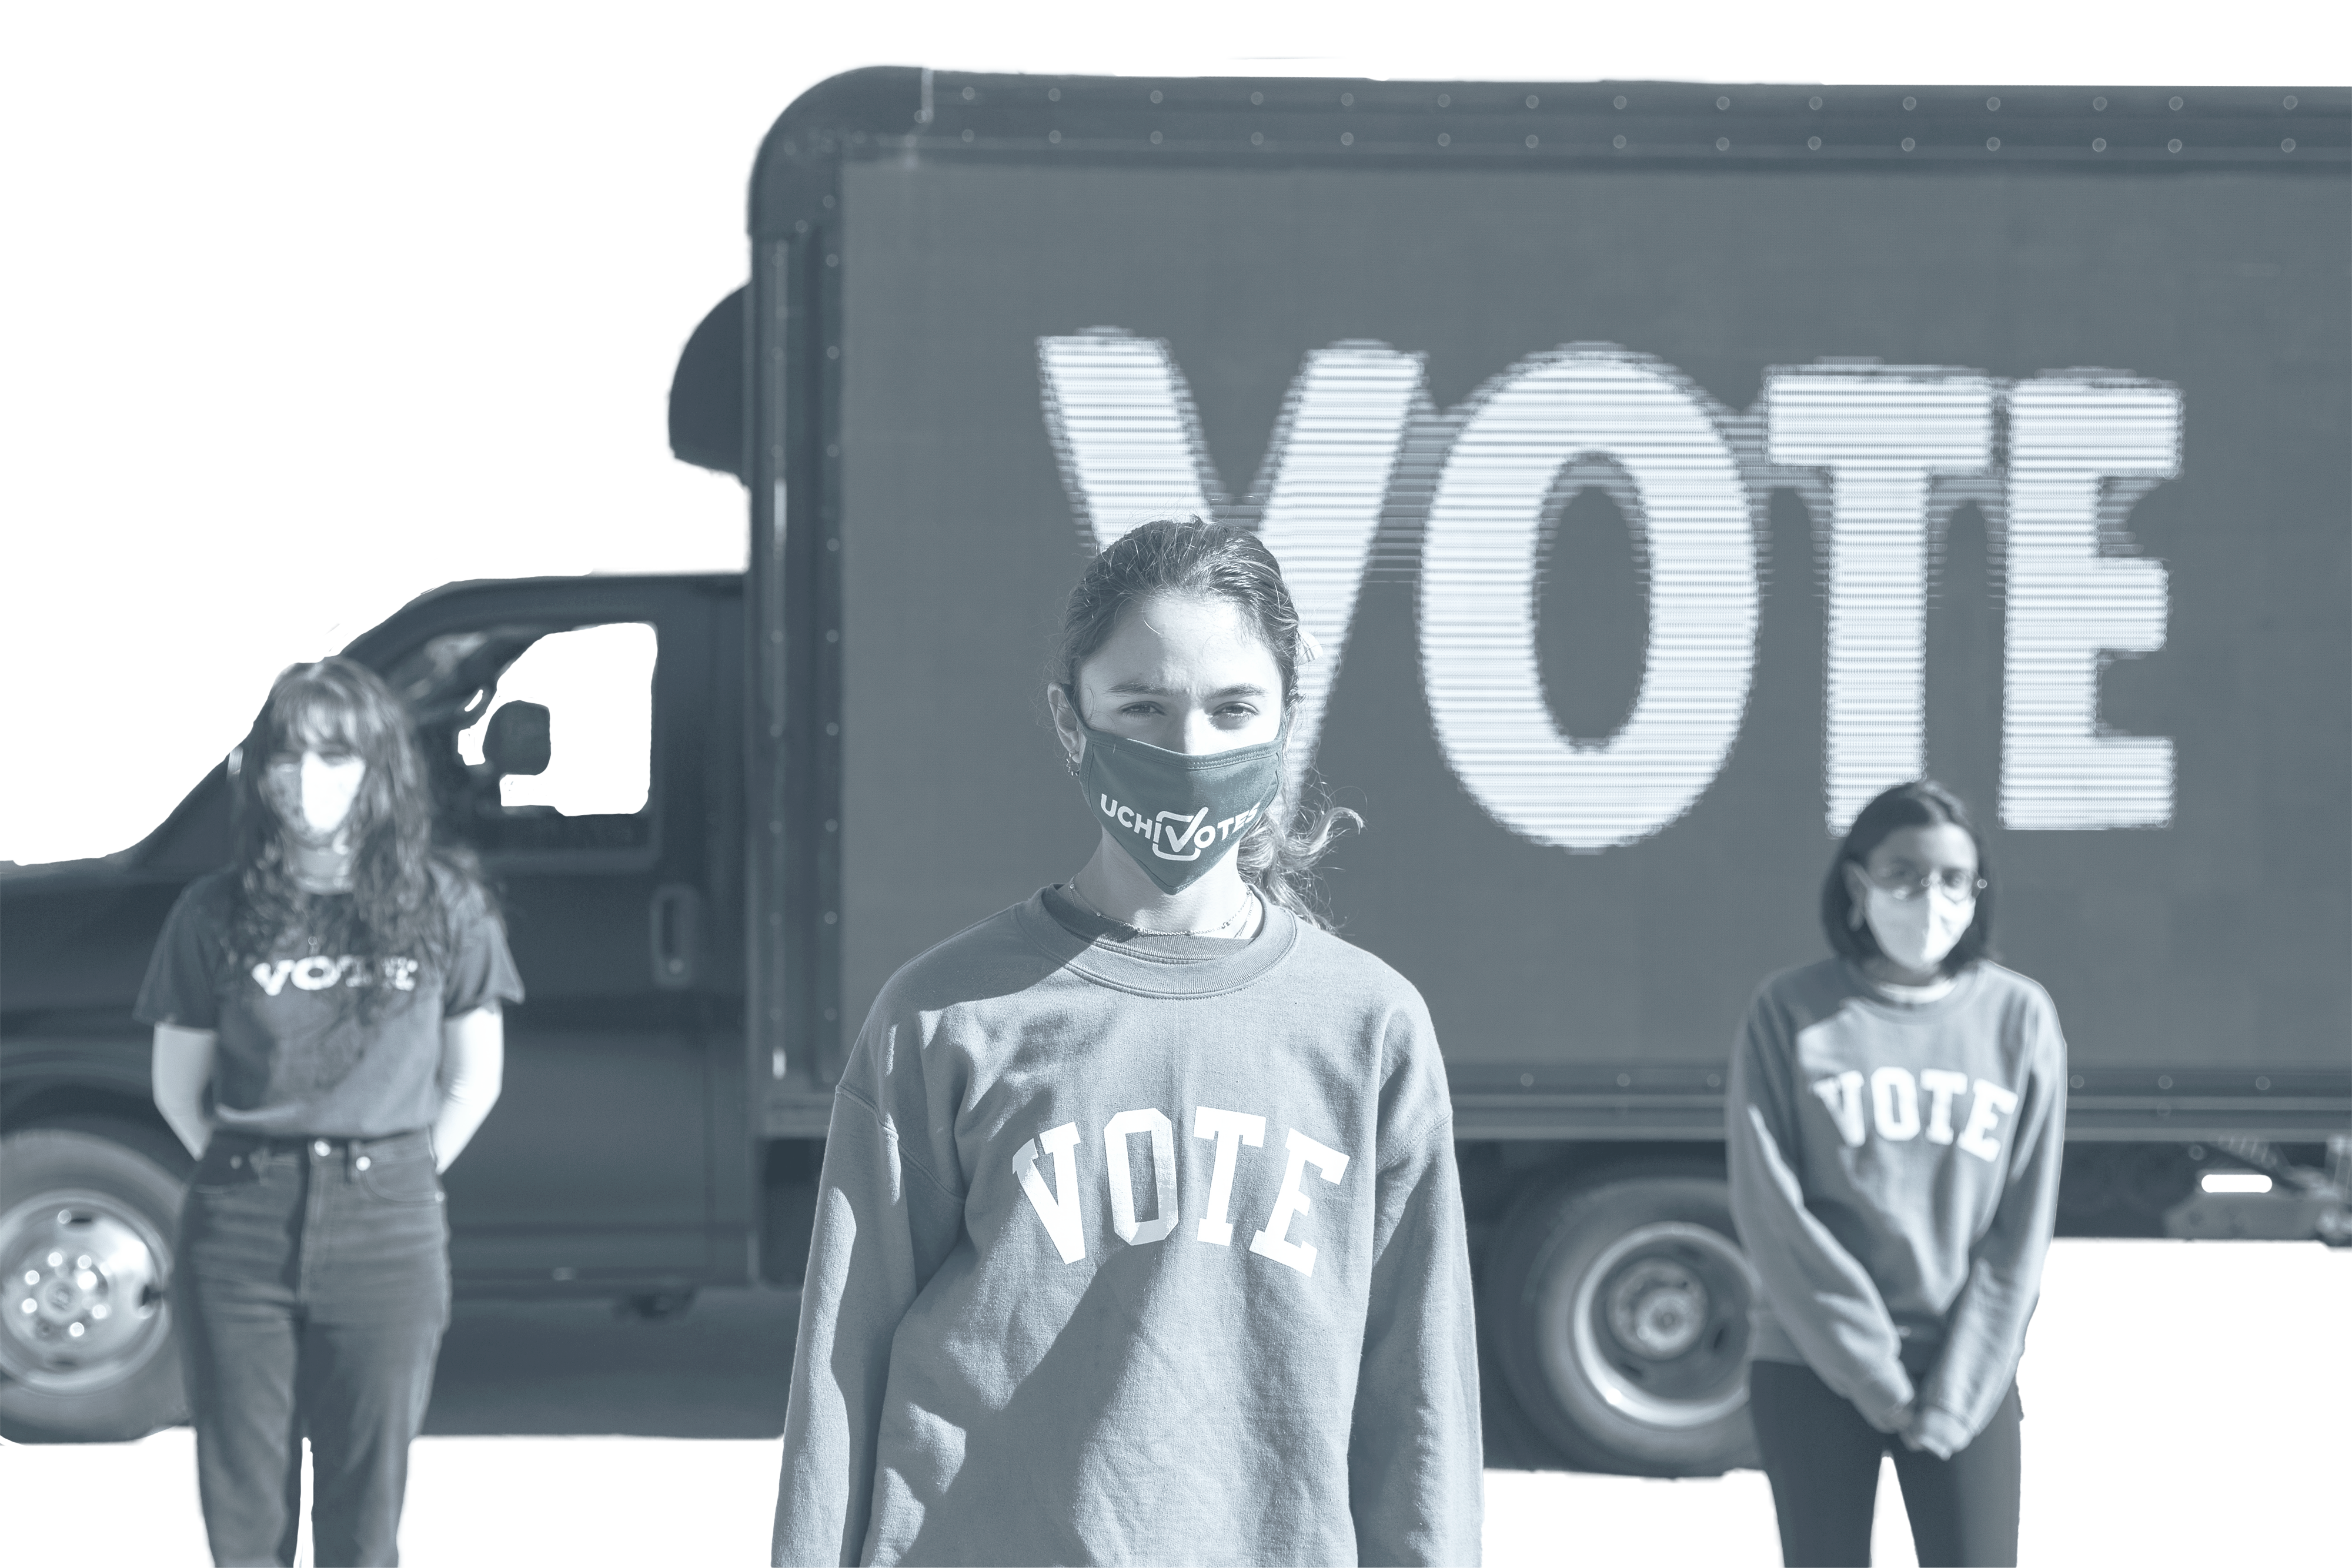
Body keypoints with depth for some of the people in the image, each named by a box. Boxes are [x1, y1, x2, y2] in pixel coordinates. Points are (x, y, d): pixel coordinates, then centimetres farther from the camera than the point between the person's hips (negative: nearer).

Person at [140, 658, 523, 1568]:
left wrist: (400, 1181, 4)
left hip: (387, 1228, 0)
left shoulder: (443, 906, 1)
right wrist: (253, 1181, 2)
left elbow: (473, 1080, 9)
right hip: (240, 1224, 0)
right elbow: (176, 1088, 9)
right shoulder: (216, 914, 2)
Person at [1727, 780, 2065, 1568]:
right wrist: (1875, 1374, -10)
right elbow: (1770, 1213, -8)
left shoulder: (2019, 1018, 1)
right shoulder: (1792, 1014, -4)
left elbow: (2020, 1234, 0)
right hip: (1813, 1367, -1)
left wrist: (1952, 1393, -6)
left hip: (1969, 1372, 1)